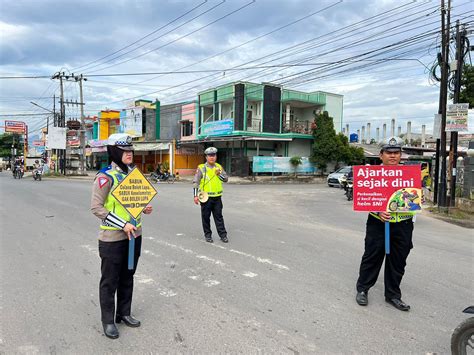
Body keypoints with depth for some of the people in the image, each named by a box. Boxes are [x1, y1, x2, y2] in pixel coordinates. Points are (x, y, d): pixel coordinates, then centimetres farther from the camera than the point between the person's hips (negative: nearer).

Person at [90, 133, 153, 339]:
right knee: (110, 281, 7)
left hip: (134, 235, 7)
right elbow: (96, 207, -17)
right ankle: (108, 320, 24)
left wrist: (144, 208, -1)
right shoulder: (106, 177, -15)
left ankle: (124, 313, 35)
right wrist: (122, 225, -21)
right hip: (112, 238, -7)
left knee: (127, 277, 18)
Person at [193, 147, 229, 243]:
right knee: (206, 217, 7)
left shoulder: (219, 167, 8)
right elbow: (195, 182, -5)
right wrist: (195, 195, -11)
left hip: (217, 197, 3)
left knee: (219, 217, 7)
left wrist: (219, 174, -13)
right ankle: (208, 235, 19)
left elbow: (226, 179, 6)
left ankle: (223, 235, 12)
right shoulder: (201, 168, -4)